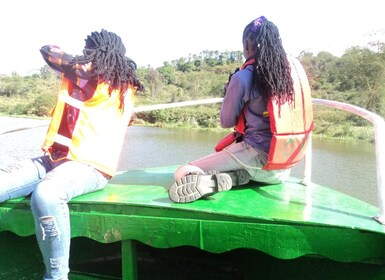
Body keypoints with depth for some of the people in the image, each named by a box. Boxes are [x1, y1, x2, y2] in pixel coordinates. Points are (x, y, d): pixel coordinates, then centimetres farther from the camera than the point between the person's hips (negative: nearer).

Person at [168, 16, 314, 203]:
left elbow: (226, 121, 1)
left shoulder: (243, 77, -11)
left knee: (182, 174, 0)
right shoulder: (295, 66, 6)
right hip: (289, 156, 6)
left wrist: (229, 90, 15)